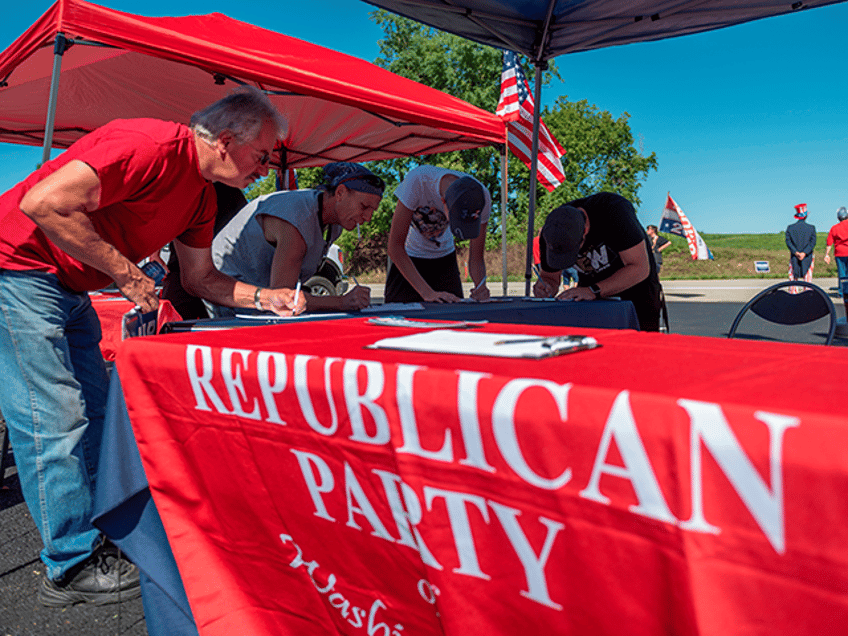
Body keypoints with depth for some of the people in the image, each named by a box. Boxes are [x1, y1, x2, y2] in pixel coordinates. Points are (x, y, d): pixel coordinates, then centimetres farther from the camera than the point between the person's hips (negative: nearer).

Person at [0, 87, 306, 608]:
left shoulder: (202, 193, 6)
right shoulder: (150, 145, -24)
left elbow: (200, 277, 12)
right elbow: (42, 204, -29)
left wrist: (266, 298, -2)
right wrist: (126, 273, -22)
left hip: (69, 290, 10)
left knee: (93, 411, 12)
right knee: (54, 419, -7)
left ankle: (92, 537, 25)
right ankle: (74, 567, 4)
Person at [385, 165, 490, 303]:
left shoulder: (481, 197, -25)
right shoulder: (417, 181, -36)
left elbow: (476, 258, -15)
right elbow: (395, 246, -32)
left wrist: (481, 286, -36)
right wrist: (428, 293, -38)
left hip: (444, 257, 3)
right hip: (407, 258, -2)